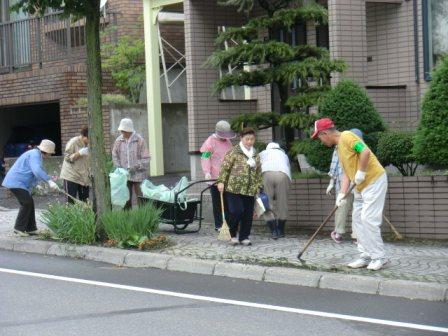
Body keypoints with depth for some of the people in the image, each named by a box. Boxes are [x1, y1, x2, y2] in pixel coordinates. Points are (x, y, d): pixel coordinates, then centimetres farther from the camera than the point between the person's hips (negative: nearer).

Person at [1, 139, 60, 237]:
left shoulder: (36, 154, 17)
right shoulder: (35, 155, -17)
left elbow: (37, 171, 28)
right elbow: (37, 170, -33)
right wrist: (49, 181, -40)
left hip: (19, 182, 11)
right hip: (16, 182, -11)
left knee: (29, 203, 10)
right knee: (27, 203, -13)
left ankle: (31, 228, 13)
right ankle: (19, 228, -9)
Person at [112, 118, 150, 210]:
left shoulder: (139, 140, -9)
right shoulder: (119, 140, 2)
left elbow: (145, 158, -8)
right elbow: (115, 156, 13)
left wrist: (136, 167, -17)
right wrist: (118, 167, 1)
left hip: (138, 174, -4)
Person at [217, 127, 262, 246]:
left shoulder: (256, 155, 15)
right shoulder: (234, 152, -3)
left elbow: (258, 173, 20)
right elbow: (224, 167, -5)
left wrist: (258, 187, 16)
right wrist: (221, 181, -11)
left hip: (250, 190, 5)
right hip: (234, 188, -5)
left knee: (248, 214, 3)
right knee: (237, 211, -12)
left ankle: (244, 237, 14)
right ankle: (232, 234, 8)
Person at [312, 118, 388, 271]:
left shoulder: (346, 136, -13)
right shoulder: (339, 146, 16)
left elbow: (365, 151, -26)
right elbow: (346, 173, 13)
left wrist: (361, 172, -19)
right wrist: (342, 193, 2)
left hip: (374, 180, -10)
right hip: (361, 186, 10)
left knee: (368, 219, -12)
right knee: (358, 219, 9)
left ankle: (379, 257, -4)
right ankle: (366, 256, 14)